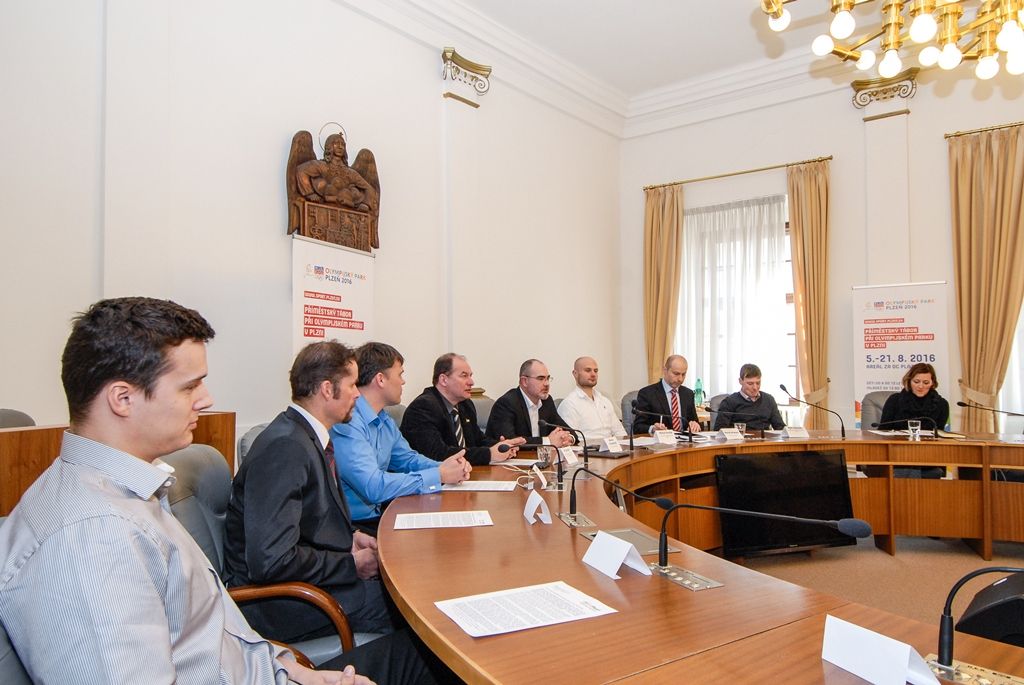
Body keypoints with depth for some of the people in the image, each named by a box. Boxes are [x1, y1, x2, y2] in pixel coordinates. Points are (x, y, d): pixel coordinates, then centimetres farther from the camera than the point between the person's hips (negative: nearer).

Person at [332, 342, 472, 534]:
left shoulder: (385, 421, 11)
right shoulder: (347, 423, -21)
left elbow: (407, 459, 20)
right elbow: (373, 487, -28)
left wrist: (444, 467, -2)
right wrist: (439, 475, -20)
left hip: (377, 515, 9)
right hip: (351, 526, -9)